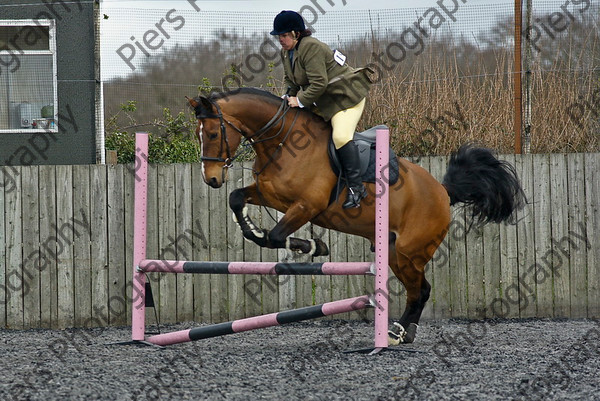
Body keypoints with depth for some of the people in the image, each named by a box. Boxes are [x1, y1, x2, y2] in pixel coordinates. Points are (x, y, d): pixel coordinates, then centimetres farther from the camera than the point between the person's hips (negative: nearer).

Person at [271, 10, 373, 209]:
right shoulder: (286, 52, 6)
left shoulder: (311, 48, -25)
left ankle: (356, 187, -24)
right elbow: (291, 80, 18)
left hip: (346, 96, -11)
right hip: (322, 101, 11)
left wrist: (300, 101, -23)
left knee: (341, 137, -26)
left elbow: (319, 83, -30)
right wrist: (289, 97, -1)